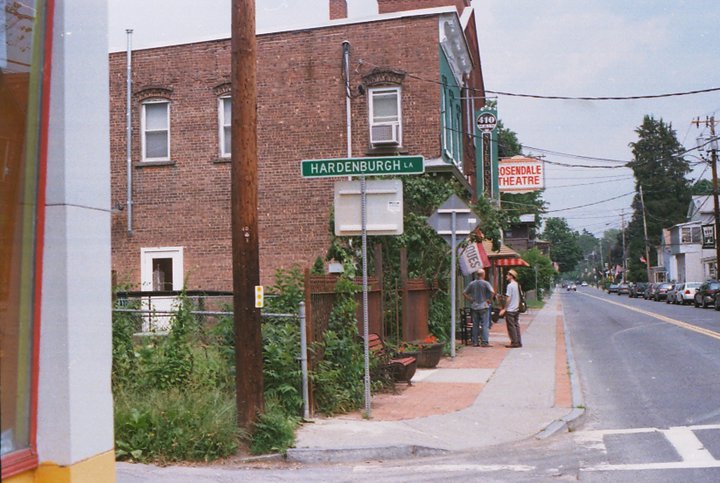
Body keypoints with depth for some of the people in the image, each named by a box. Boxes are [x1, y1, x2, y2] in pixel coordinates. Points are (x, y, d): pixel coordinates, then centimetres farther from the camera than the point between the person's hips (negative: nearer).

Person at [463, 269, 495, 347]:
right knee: (485, 325, 0)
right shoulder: (485, 283, -7)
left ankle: (475, 342, 11)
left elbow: (464, 293, 7)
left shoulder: (472, 284, 5)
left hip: (474, 307, 4)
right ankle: (485, 342, -4)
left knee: (475, 325, 9)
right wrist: (489, 300, -8)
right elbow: (492, 292, -20)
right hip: (484, 307, -4)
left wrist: (470, 300, 9)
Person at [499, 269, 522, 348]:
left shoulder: (510, 285, -15)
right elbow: (519, 297, 14)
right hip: (516, 309, 8)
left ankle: (514, 342, -2)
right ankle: (519, 342, 13)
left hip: (510, 310, -8)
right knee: (516, 325, 11)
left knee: (511, 326, -3)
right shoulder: (517, 285, 10)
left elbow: (508, 298, -17)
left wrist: (504, 309, -14)